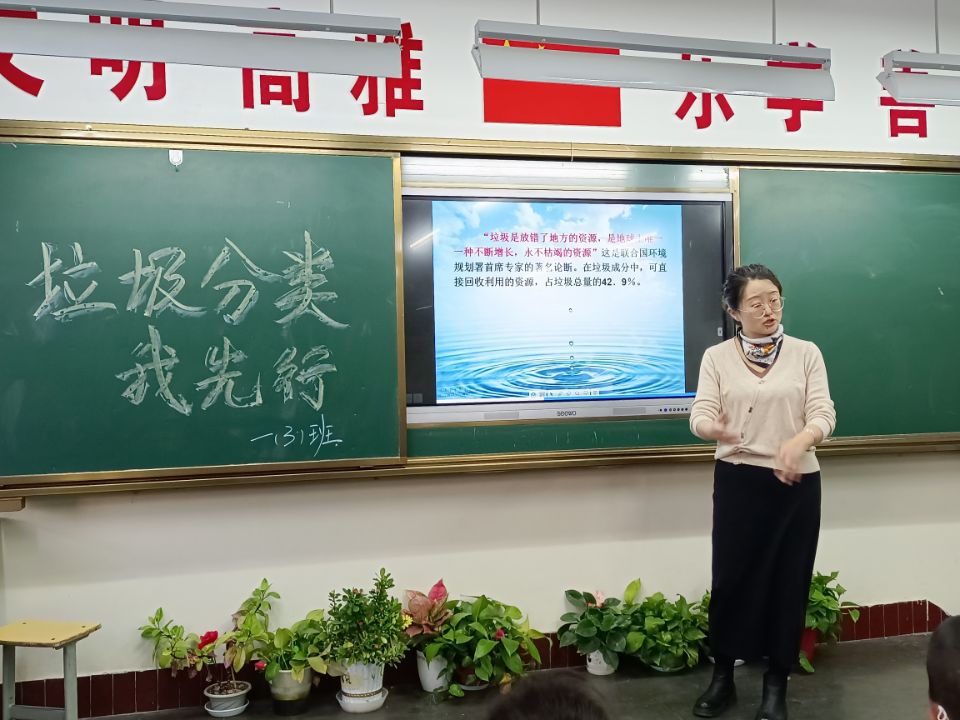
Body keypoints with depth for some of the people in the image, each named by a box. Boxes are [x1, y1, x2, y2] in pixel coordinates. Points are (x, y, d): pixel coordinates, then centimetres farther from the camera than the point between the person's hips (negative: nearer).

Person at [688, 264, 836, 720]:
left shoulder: (806, 354, 1)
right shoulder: (717, 357, 1)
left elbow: (823, 414, -7)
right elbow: (700, 415, -7)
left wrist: (799, 441, -29)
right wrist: (715, 428, -31)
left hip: (797, 483, 0)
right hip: (737, 480, 0)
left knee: (788, 581, 6)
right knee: (730, 577, 3)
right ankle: (722, 679, 21)